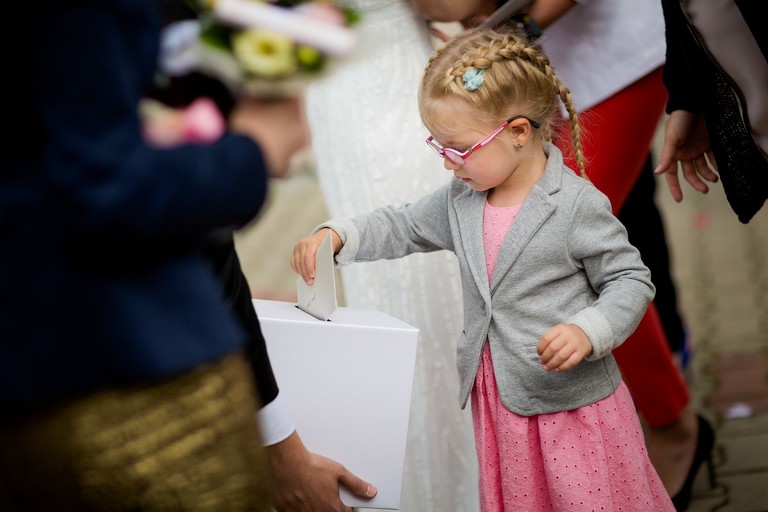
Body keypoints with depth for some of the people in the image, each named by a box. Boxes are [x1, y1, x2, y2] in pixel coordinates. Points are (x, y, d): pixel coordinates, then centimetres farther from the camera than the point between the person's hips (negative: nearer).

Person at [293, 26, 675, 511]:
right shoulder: (460, 200, 3)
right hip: (499, 398, 6)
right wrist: (334, 235, 0)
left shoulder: (578, 205, -17)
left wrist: (588, 331, -27)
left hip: (573, 399, -6)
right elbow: (402, 226, 15)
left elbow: (631, 281, -11)